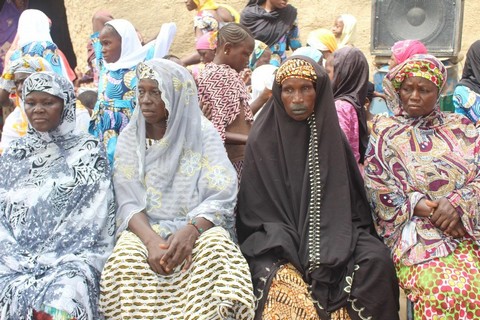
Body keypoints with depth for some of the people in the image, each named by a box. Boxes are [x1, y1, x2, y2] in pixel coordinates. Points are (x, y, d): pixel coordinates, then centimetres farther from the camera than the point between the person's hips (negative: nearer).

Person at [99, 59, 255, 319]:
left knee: (215, 245, -34)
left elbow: (220, 198, -8)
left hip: (198, 227, -1)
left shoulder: (203, 133, -2)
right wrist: (151, 239, -23)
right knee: (127, 253, -31)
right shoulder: (130, 137, 4)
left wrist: (191, 230, -28)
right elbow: (128, 203, -3)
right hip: (145, 229, 2)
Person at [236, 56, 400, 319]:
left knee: (377, 260, -22)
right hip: (278, 244, -3)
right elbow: (255, 209, -3)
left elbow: (353, 201, 9)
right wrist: (287, 245, -16)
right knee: (285, 283, -34)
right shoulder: (262, 140, -3)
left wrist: (334, 242, -8)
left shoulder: (330, 135, 7)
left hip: (330, 236, 4)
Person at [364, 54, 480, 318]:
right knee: (444, 290, -28)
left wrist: (458, 203, -14)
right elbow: (376, 187, -2)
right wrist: (425, 209, -12)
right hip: (412, 231, -2)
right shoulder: (385, 132, 7)